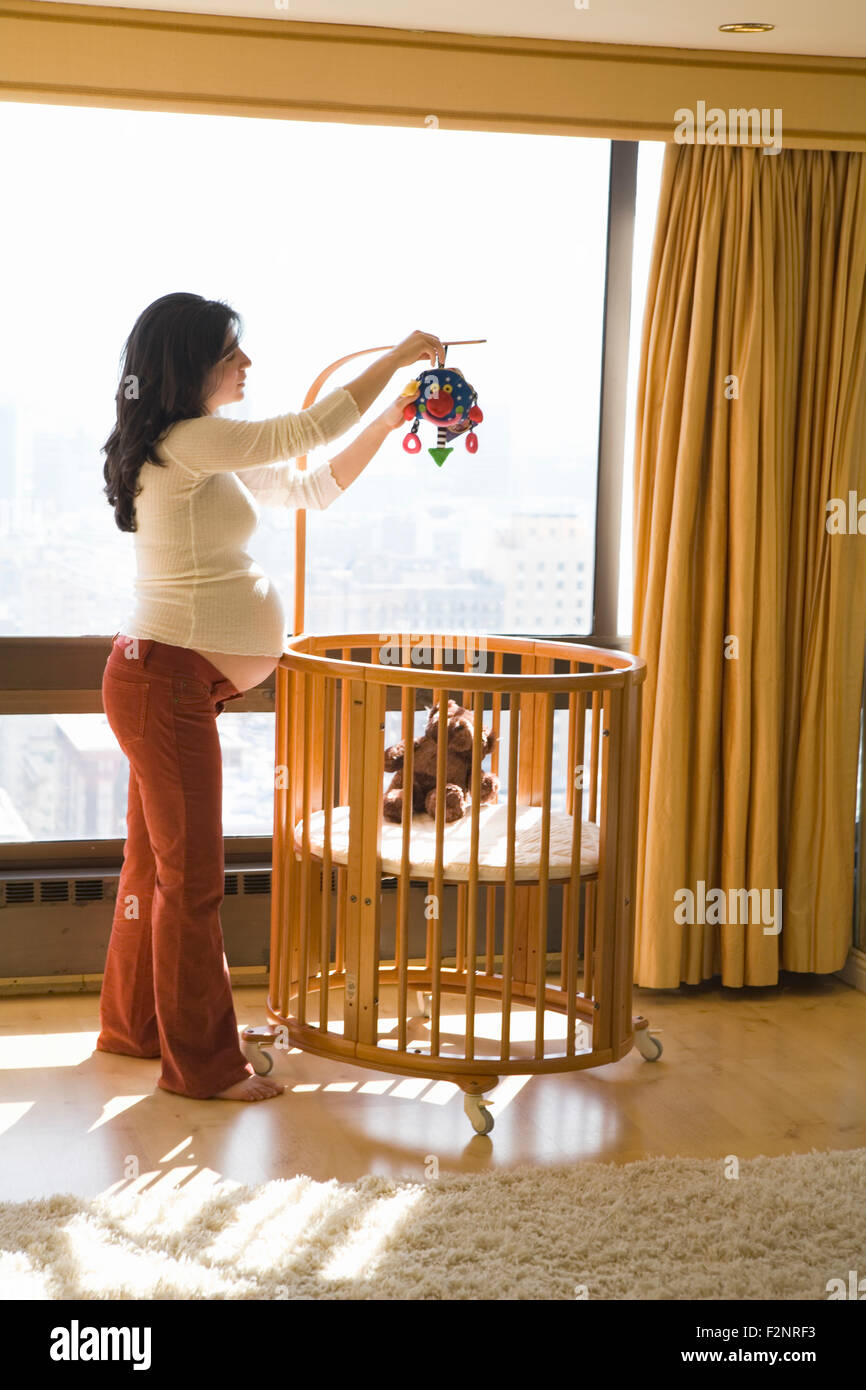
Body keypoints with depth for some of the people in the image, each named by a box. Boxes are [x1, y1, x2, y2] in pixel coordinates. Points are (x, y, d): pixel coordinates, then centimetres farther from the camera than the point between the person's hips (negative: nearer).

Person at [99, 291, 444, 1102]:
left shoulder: (208, 455, 14)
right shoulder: (186, 444, -16)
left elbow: (313, 488, 18)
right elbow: (312, 429, -18)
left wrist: (396, 416, 11)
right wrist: (401, 356, -7)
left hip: (168, 682, 10)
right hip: (166, 681, -10)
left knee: (154, 861, 18)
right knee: (191, 876, -2)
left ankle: (131, 1025, 32)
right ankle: (201, 1064, 9)